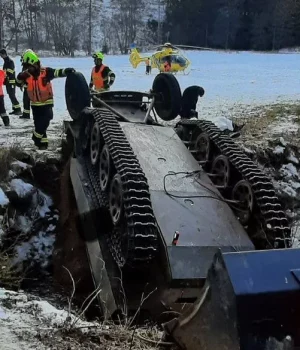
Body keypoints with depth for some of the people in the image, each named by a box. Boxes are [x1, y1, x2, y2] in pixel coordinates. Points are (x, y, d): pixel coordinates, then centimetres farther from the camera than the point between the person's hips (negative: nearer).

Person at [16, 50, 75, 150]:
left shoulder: (46, 71, -15)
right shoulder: (26, 74, -3)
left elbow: (57, 72, -22)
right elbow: (19, 83, 6)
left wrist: (66, 71, -41)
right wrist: (20, 77, -16)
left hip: (47, 103, -4)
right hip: (35, 104, 4)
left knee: (44, 123, -9)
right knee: (38, 124, 9)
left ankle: (36, 138, 13)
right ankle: (43, 142, 21)